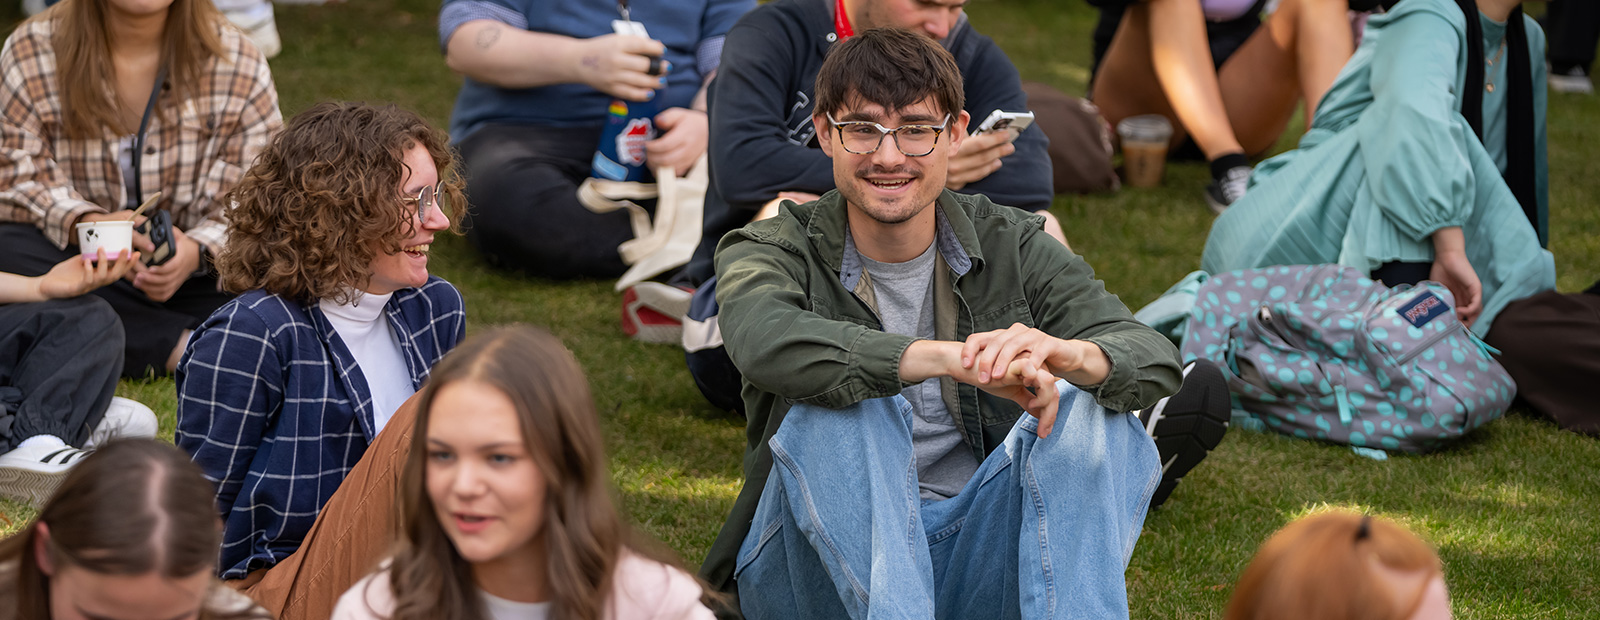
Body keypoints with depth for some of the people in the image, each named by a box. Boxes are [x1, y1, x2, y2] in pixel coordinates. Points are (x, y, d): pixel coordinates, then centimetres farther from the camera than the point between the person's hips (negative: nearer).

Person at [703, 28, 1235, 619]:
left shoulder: (1012, 248, 4)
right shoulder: (772, 253, -2)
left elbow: (1156, 360, -11)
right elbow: (766, 342, -29)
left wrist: (1066, 355, -37)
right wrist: (952, 358, -43)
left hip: (971, 559, 2)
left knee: (1088, 415, -20)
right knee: (842, 405, -29)